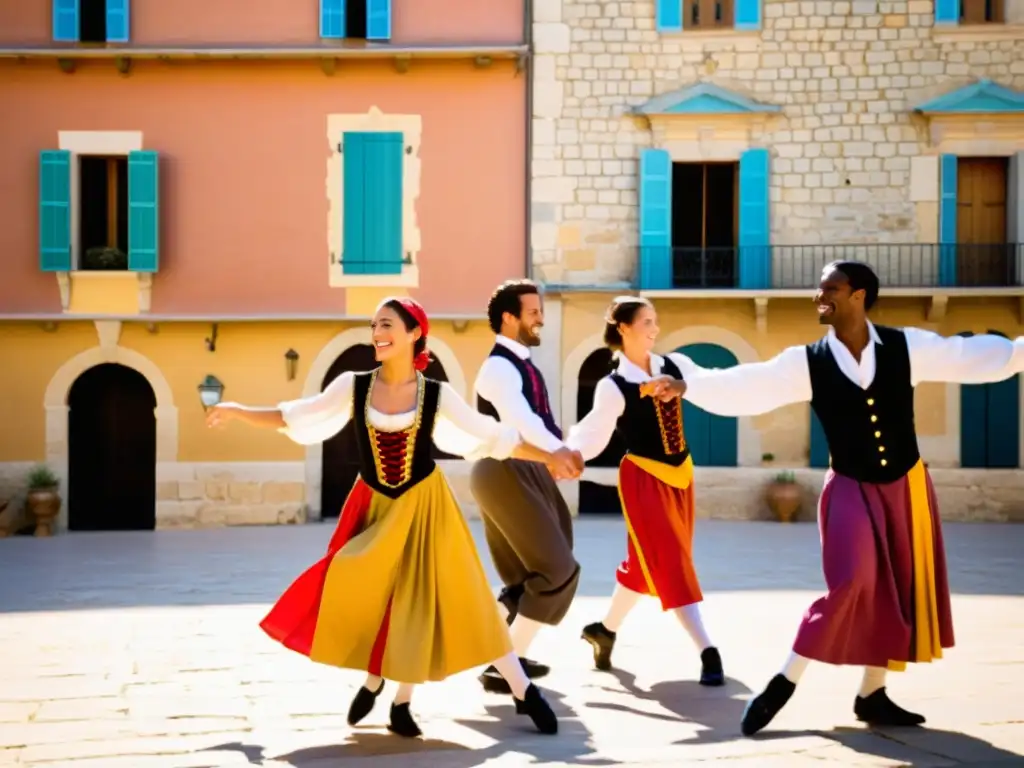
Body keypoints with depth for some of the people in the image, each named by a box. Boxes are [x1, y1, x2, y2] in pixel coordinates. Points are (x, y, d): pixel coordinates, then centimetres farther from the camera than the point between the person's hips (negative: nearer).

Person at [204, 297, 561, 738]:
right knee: (365, 597, -4)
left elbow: (493, 437, -2)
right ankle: (373, 680, 26)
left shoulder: (437, 395, -7)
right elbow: (293, 418, 4)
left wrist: (549, 456, -5)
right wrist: (238, 412, -2)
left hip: (423, 509, -2)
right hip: (373, 507, 2)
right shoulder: (353, 387, -4)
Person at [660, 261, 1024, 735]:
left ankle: (872, 694, 22)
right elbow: (745, 387, -13)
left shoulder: (906, 347, -5)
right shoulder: (807, 363, -8)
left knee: (899, 591, 8)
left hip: (906, 485, 3)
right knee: (852, 584, -18)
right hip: (851, 488, -3)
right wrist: (688, 385, -23)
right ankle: (784, 682, -6)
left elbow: (970, 356, -2)